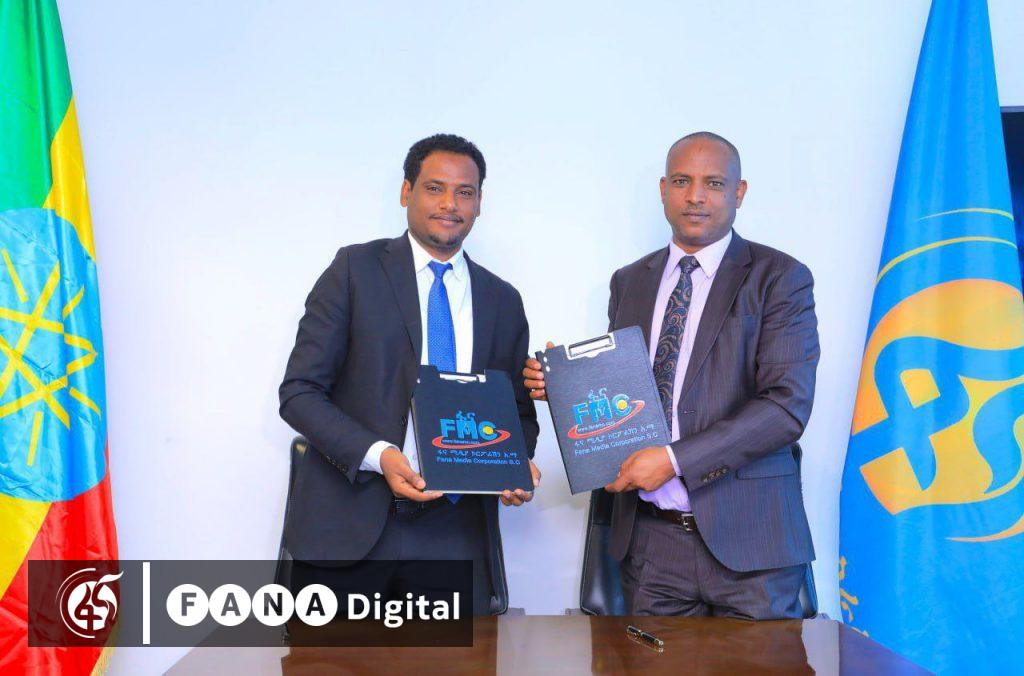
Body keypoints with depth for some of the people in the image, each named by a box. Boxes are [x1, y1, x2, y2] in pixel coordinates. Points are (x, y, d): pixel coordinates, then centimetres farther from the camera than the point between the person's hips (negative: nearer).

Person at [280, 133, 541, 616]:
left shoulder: (503, 301, 13)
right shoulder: (356, 269, 2)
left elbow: (519, 411, 19)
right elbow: (299, 391, -3)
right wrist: (377, 455, -17)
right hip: (350, 528, -2)